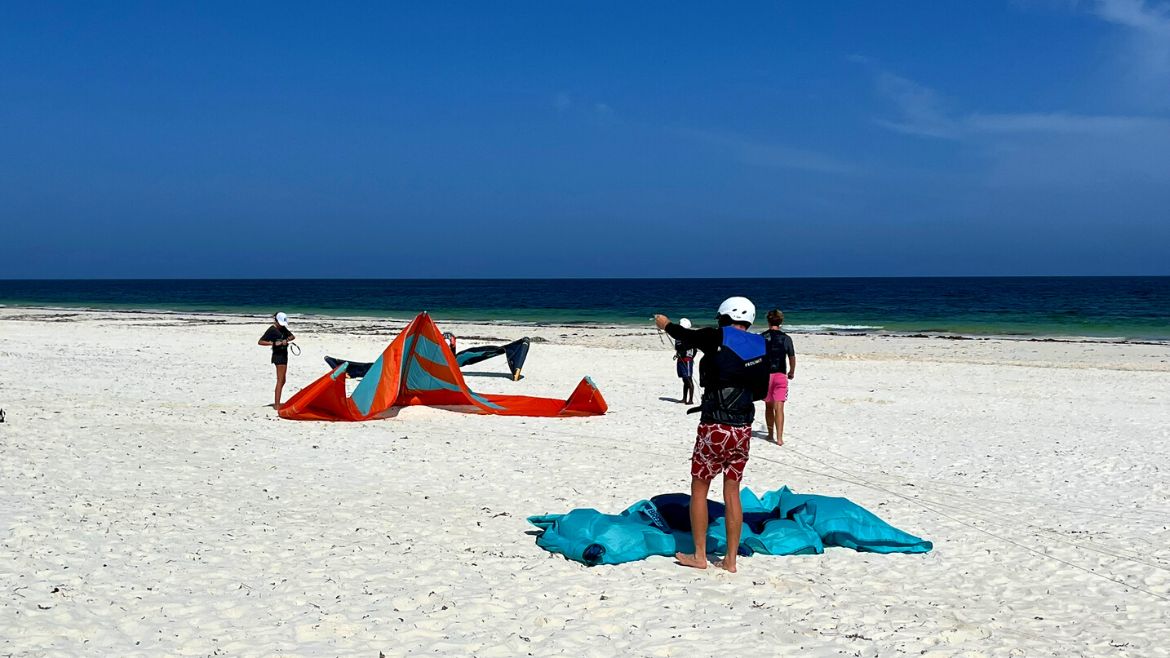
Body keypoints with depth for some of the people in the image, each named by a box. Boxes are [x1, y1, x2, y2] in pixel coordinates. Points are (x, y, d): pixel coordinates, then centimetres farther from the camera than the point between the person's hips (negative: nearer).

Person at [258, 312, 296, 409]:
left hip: (284, 355, 9)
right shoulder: (271, 330, -11)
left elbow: (292, 336, 11)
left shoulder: (283, 329, 13)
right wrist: (274, 343, -24)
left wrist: (286, 340, -10)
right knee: (280, 380, -13)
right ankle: (277, 404, -14)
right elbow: (260, 342, -15)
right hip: (278, 356, -9)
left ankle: (277, 403, 25)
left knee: (282, 381, 16)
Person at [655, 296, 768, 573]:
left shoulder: (717, 338, -10)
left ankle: (699, 555, 14)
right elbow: (761, 392, 15)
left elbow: (685, 335, 9)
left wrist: (666, 324, 29)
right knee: (732, 492, 11)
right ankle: (730, 559, 14)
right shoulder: (760, 346, 5)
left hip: (715, 428, -5)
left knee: (699, 489, 9)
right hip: (743, 429, 5)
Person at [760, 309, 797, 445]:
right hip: (781, 375, 0)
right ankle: (779, 438, -11)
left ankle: (771, 434, 24)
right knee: (779, 408, -3)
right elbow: (792, 358, 5)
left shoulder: (761, 337, -3)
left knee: (768, 406, 15)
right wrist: (792, 372, 22)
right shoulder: (786, 338, -2)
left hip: (765, 375, 0)